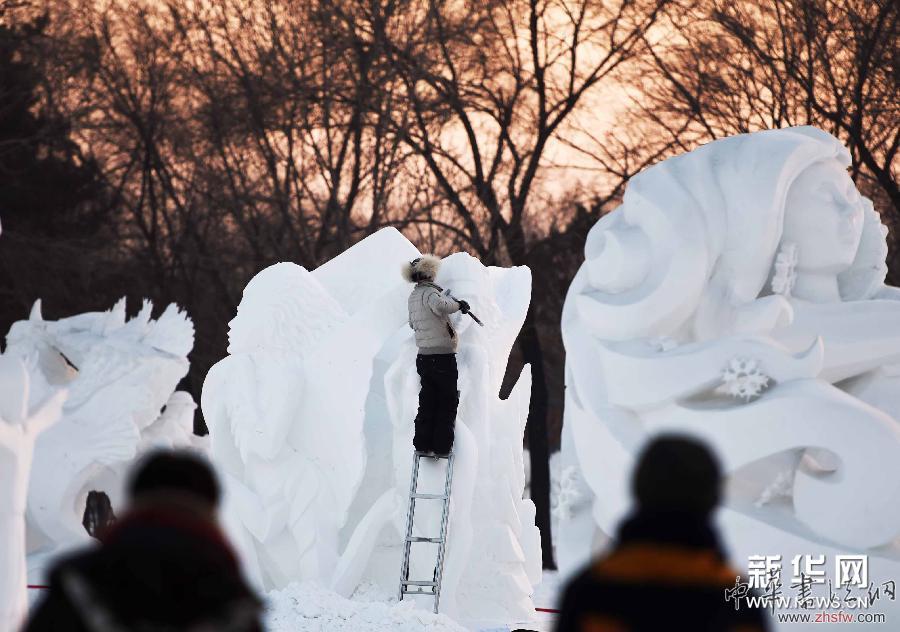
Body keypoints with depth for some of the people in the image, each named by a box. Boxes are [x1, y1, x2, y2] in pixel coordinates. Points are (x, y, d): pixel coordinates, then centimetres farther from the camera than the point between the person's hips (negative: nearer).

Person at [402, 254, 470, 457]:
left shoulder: (413, 296, 10)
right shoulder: (430, 292, -14)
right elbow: (439, 305, -38)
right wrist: (458, 304, -20)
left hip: (423, 356, 7)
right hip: (443, 355, -7)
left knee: (427, 402, 14)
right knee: (447, 402, 3)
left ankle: (422, 443, 12)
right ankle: (442, 446, 2)